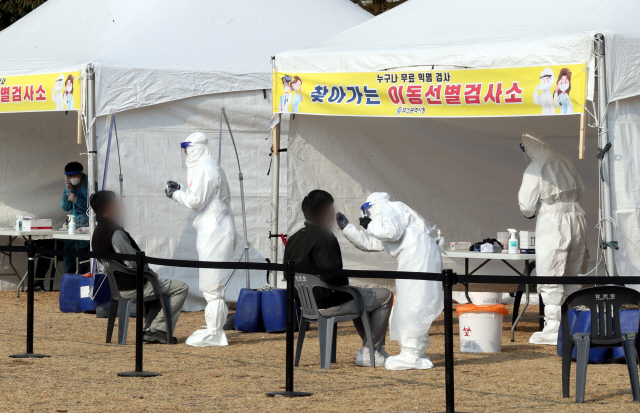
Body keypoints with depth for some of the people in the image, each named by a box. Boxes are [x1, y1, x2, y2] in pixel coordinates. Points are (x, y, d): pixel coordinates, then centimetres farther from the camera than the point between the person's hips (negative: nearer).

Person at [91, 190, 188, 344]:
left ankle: (151, 329, 22)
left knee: (162, 285, 32)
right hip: (133, 287, -10)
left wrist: (148, 272, 12)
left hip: (119, 285, 10)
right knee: (181, 288, -2)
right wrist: (150, 273, -5)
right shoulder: (114, 232, -23)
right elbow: (133, 261, -23)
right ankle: (157, 330, -1)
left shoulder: (97, 234, 9)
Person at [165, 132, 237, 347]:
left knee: (211, 283, -10)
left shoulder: (204, 169, -13)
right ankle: (214, 329, 17)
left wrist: (175, 194, -2)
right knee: (211, 282, 13)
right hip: (214, 230, 11)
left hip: (214, 230, -11)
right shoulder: (211, 167, 20)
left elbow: (196, 200, -16)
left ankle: (214, 333, -10)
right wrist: (180, 189, 16)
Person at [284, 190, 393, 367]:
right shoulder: (324, 239, -21)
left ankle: (374, 347, 37)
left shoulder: (293, 239, 7)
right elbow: (332, 275, -29)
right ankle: (368, 353, 5)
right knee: (385, 296, 2)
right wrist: (346, 283, -6)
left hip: (306, 303, 10)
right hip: (328, 305, -10)